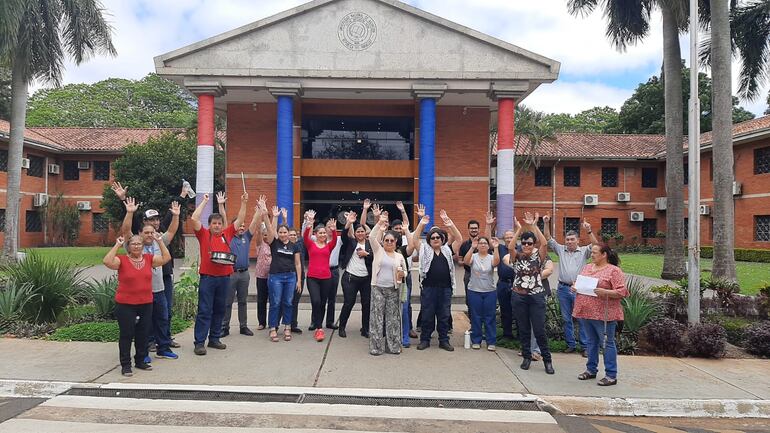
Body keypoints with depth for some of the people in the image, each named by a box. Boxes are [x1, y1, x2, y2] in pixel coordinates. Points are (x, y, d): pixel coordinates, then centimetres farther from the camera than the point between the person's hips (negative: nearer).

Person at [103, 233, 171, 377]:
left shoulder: (149, 259, 6)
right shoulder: (122, 260, -5)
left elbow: (166, 258, 1)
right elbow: (107, 261, -22)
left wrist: (159, 241, -2)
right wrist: (117, 245, -20)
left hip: (146, 304, 4)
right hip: (125, 305, -4)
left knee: (143, 334, 13)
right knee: (126, 335, 3)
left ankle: (140, 361, 28)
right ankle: (125, 365, 13)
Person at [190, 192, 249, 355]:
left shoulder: (227, 234, 10)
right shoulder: (204, 234, 2)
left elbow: (240, 219, 15)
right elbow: (194, 219, -10)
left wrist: (243, 203, 9)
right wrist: (204, 202, -5)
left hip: (224, 277, 4)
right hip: (207, 277, -4)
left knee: (219, 310, 12)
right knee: (204, 311, -2)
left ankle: (214, 339, 23)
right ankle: (199, 343, 1)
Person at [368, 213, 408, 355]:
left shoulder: (399, 256, 10)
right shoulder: (378, 251, 4)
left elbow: (405, 272, 17)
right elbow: (371, 237, -10)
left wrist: (402, 274, -7)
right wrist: (380, 223, -18)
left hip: (393, 289, 2)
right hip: (378, 288, -2)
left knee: (393, 318, 6)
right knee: (377, 317, -1)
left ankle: (393, 346, 16)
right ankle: (376, 346, 7)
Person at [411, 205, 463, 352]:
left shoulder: (447, 250, 10)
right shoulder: (425, 249, 5)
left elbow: (459, 239, 2)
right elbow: (414, 240, -7)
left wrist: (450, 223, -8)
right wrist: (421, 223, -18)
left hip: (446, 288, 2)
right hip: (428, 287, -2)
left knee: (444, 316, 9)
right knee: (427, 315, 6)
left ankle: (444, 340, 19)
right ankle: (425, 340, 17)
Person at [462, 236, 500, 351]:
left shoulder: (491, 257, 2)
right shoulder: (473, 256, 0)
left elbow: (496, 262, -21)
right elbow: (466, 261, -22)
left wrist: (496, 248, -34)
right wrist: (472, 247, -34)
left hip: (490, 292, 1)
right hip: (474, 292, -1)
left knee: (490, 318, 5)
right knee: (475, 317, 7)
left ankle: (491, 342, 14)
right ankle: (476, 341, 18)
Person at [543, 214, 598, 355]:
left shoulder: (584, 251, 4)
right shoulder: (561, 250, 11)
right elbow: (549, 239, 6)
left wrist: (589, 231, -25)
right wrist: (546, 223, -6)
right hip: (563, 288, 3)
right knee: (566, 319, 8)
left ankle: (584, 346, 6)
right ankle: (571, 344, 18)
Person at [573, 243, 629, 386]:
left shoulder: (614, 270, -8)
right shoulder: (587, 267, 13)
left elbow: (622, 292, -12)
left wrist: (605, 292, -26)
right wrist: (574, 287, 1)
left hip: (604, 314, -6)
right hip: (586, 312, 7)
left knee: (607, 343, 2)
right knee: (592, 342, 17)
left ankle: (611, 375, 8)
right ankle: (591, 369, 28)